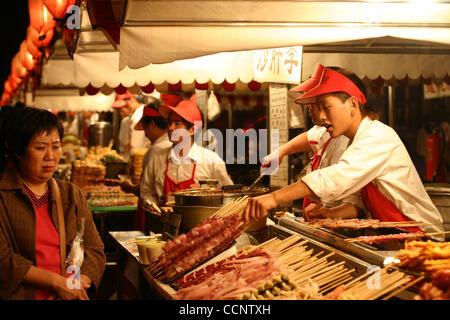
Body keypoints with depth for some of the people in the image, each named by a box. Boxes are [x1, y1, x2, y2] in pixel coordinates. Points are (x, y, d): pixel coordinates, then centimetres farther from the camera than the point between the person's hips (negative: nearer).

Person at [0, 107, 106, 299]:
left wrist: (76, 285, -8)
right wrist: (56, 282, -11)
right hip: (19, 296, -3)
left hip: (68, 296, 3)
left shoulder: (72, 194, 14)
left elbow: (95, 251, 9)